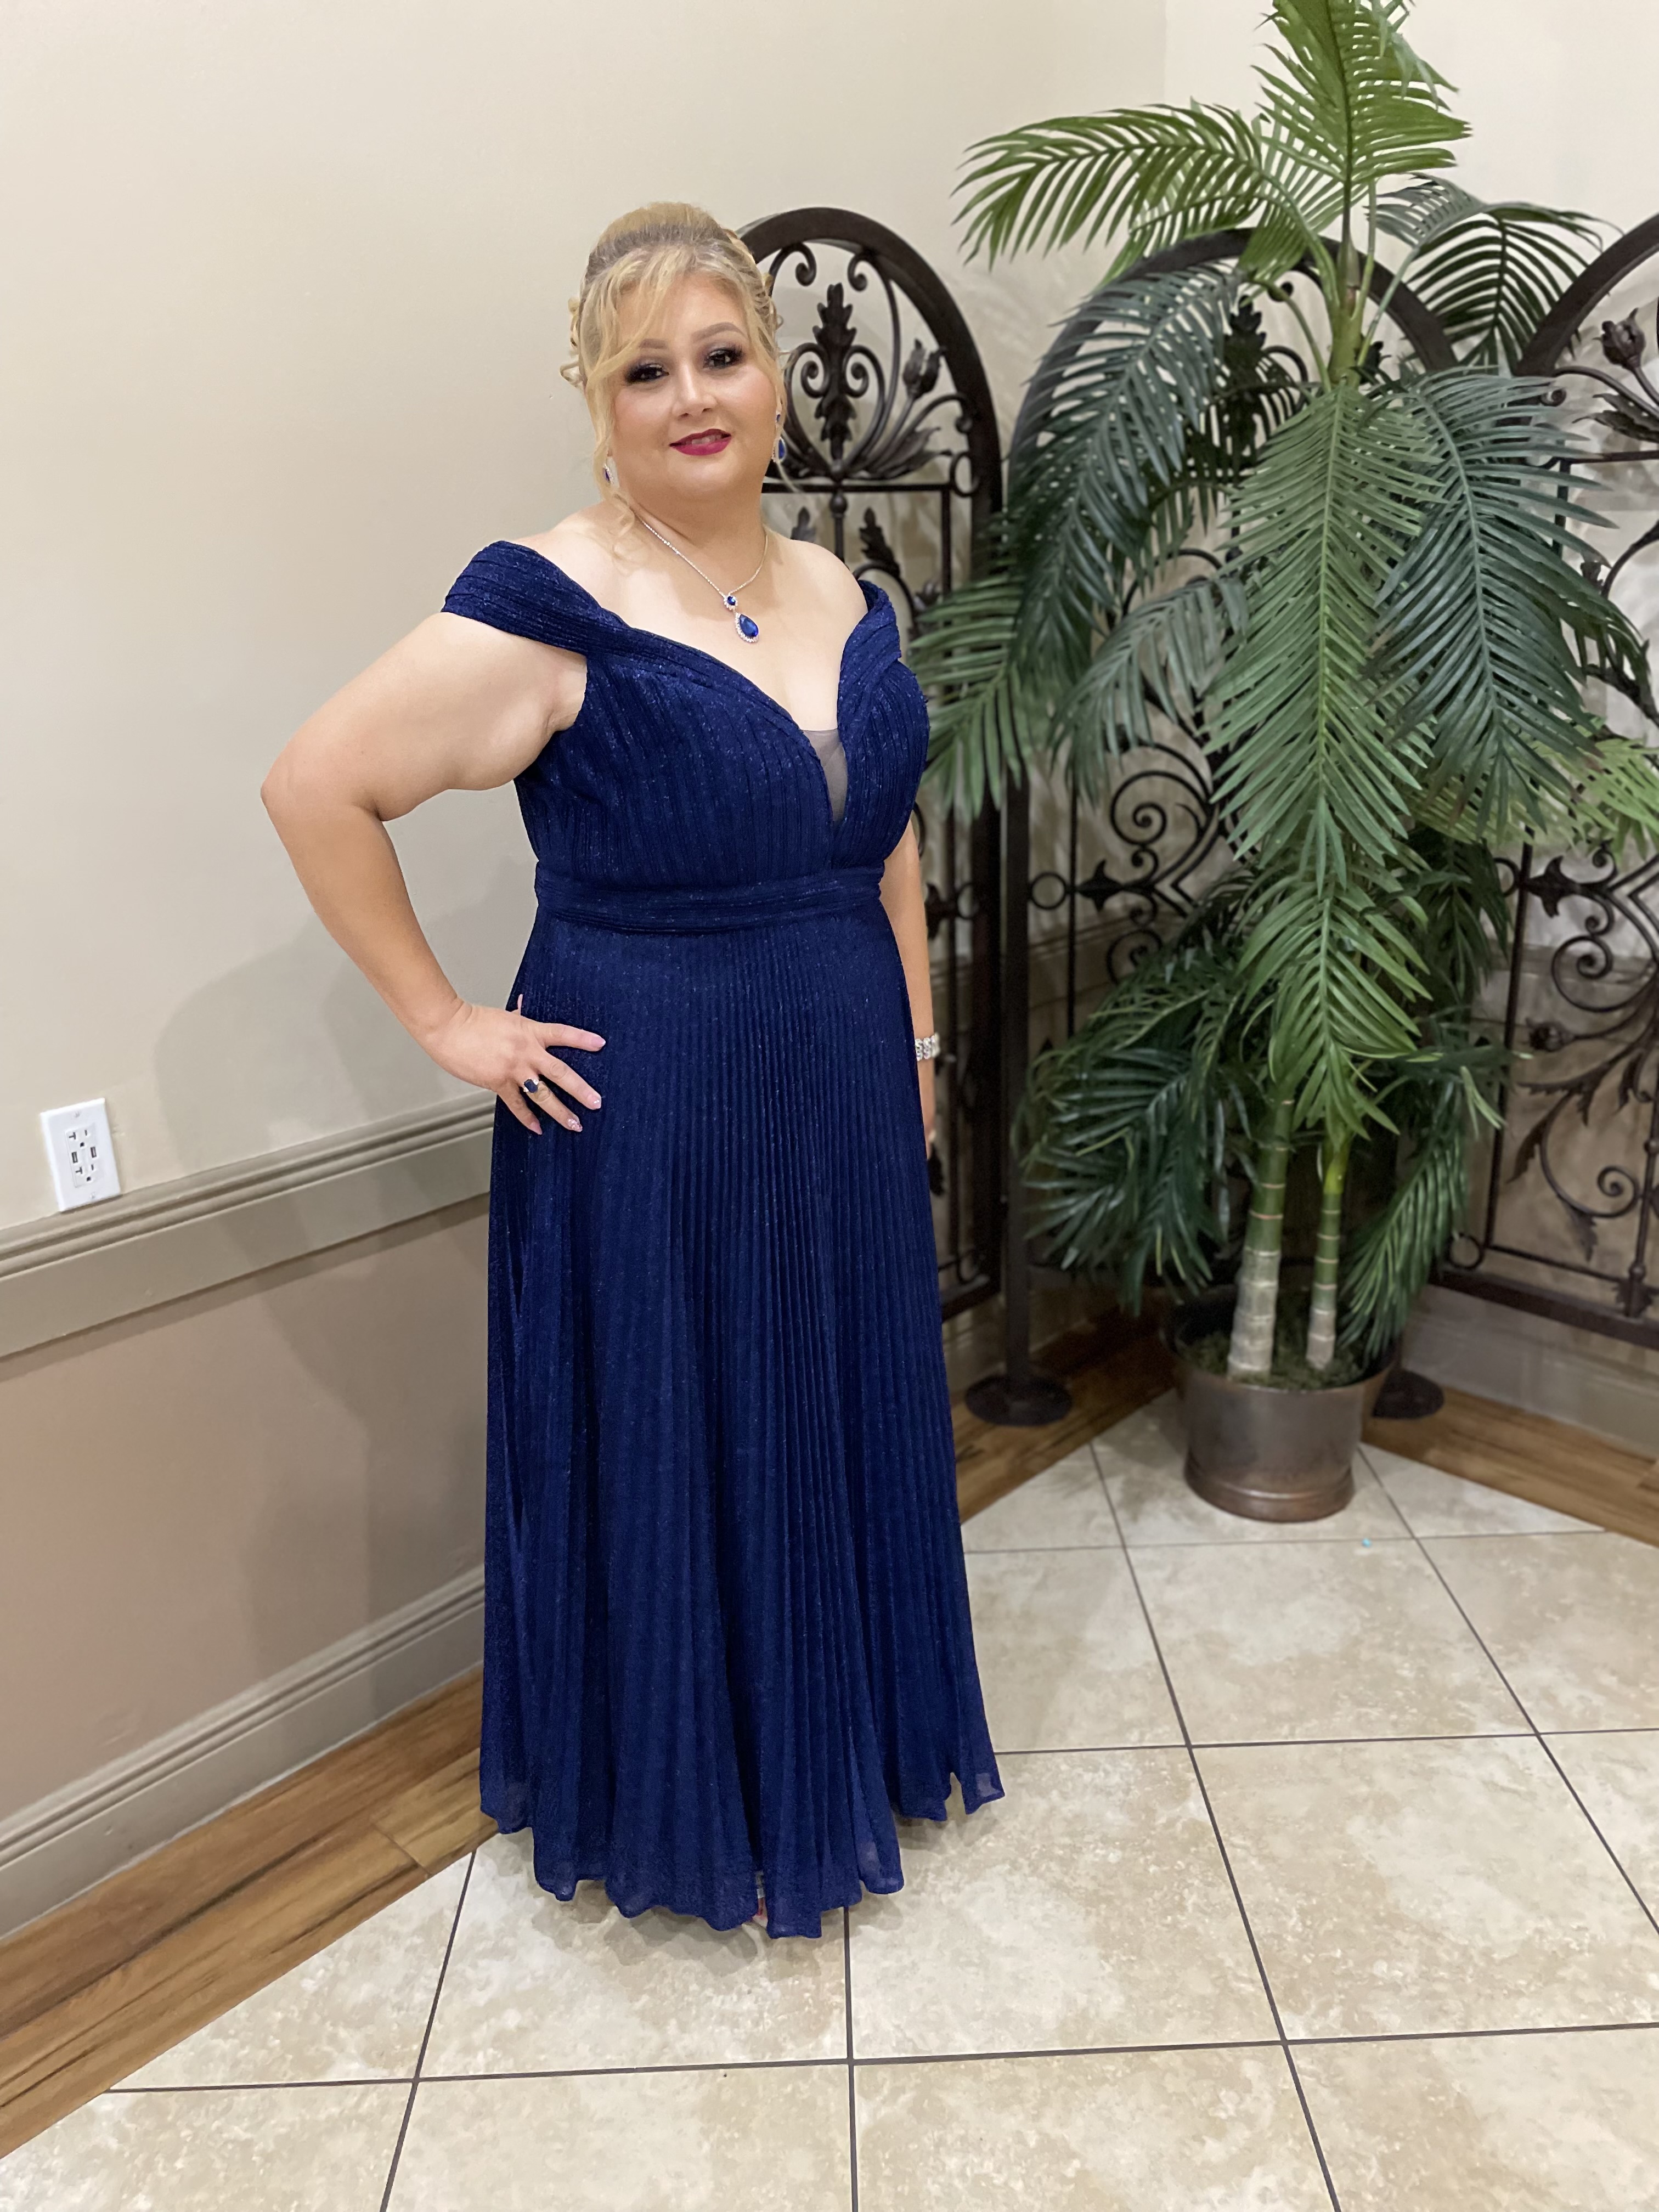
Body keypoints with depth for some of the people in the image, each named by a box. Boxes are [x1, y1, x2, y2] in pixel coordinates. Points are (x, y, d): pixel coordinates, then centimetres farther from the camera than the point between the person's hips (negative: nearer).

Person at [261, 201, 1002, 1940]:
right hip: (645, 1114, -6)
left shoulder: (847, 600, 7)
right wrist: (447, 1025, -14)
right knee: (665, 1446, 9)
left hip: (842, 1102, 7)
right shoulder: (549, 609, -14)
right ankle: (686, 1800, 34)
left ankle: (847, 1735, 44)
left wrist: (914, 1042, 12)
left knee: (840, 1420, 19)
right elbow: (317, 788, -14)